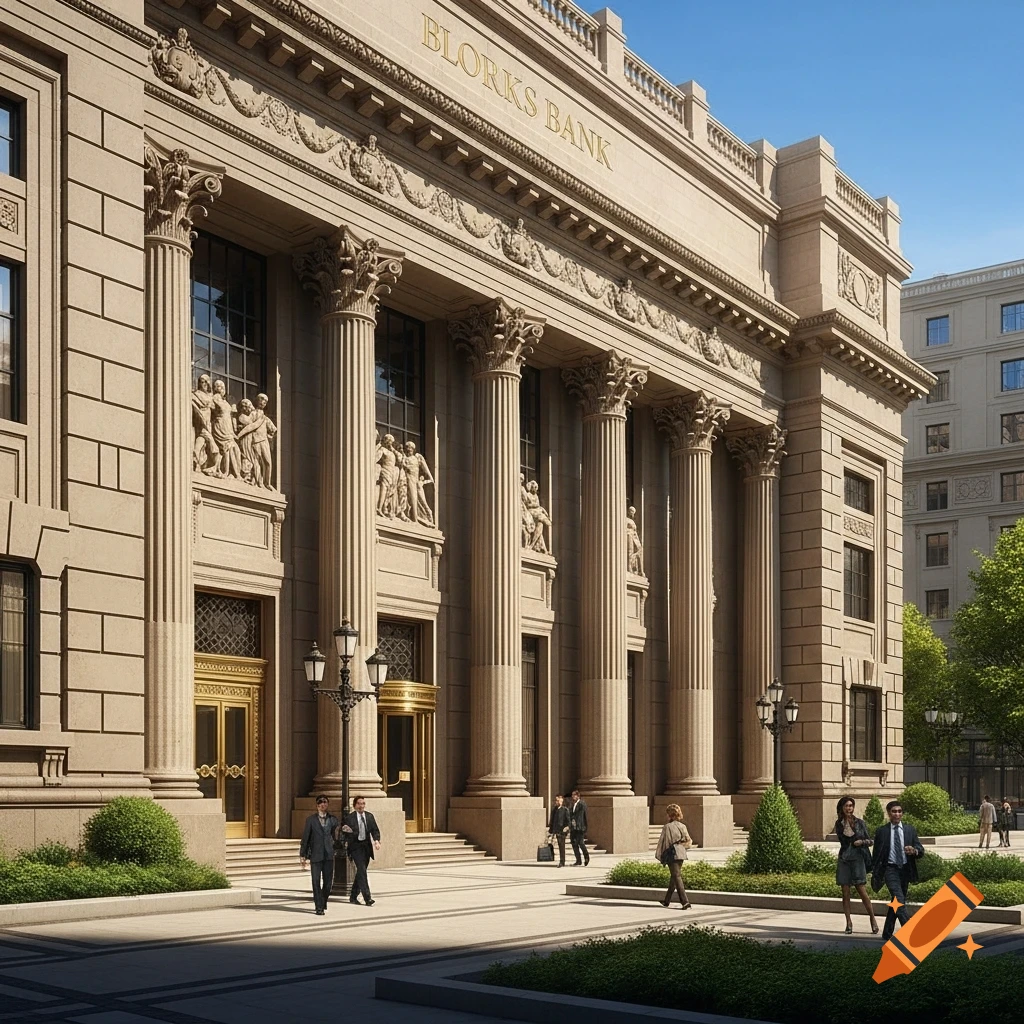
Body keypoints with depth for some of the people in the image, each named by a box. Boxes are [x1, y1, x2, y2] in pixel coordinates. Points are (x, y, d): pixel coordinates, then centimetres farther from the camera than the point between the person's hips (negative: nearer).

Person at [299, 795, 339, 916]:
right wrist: (303, 856, -1)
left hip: (329, 855, 2)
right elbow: (305, 838, 2)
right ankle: (319, 907, 4)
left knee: (328, 882, 4)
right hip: (315, 855, -2)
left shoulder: (333, 820, 8)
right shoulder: (311, 820, 3)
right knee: (316, 882, -4)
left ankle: (323, 903, 27)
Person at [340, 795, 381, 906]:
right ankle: (367, 898, -18)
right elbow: (345, 834, -3)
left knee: (361, 872, 11)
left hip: (366, 846, 5)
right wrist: (346, 830, -26)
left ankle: (353, 896, 23)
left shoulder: (369, 816, 8)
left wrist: (377, 840, -11)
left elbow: (375, 830, 6)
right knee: (362, 870, -15)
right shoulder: (349, 818, -5)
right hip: (356, 847, -5)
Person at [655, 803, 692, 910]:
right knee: (674, 877, 17)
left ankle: (685, 902, -15)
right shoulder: (682, 826, 4)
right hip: (681, 854, 6)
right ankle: (667, 900, 29)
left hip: (671, 854, -6)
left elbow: (662, 841, -6)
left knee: (677, 877, -5)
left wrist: (659, 856, 2)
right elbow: (689, 841, 4)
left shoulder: (667, 827, -11)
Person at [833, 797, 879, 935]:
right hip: (844, 860, 2)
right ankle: (849, 923, 6)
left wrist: (862, 842, -10)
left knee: (862, 891, -6)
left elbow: (869, 841, 8)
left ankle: (873, 919, 7)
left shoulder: (859, 822, 4)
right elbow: (843, 839, 3)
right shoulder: (839, 824, 7)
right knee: (845, 893, 0)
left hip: (858, 858, -2)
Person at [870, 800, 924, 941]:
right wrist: (874, 873, 2)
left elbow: (921, 850, 2)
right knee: (900, 901, -21)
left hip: (905, 870, 4)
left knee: (896, 903, 12)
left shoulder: (910, 830, 7)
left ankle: (887, 934, 24)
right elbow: (876, 853, 4)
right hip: (890, 869, -4)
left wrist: (914, 850, -21)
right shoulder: (881, 831, 0)